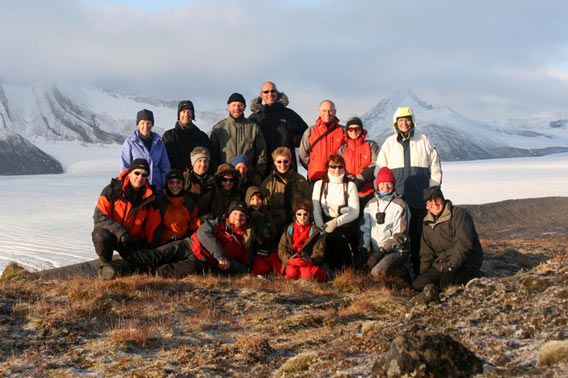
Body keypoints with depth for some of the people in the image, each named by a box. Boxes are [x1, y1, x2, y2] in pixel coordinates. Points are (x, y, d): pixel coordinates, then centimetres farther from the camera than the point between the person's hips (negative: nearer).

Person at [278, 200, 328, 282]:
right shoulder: (289, 230, 9)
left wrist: (309, 261, -22)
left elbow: (319, 251, -2)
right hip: (292, 262, 1)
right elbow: (282, 249, 3)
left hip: (310, 263, 0)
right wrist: (290, 259, -16)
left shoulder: (315, 231, 4)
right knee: (291, 273, -32)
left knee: (308, 274, -32)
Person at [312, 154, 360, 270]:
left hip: (346, 225, -1)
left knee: (332, 237, -31)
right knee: (326, 237, -31)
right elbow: (316, 211, 3)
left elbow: (355, 212, -1)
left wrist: (336, 222, -16)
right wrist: (322, 228, -15)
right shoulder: (319, 185, 13)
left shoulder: (350, 185, 9)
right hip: (326, 225, 1)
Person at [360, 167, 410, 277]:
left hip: (397, 251, -6)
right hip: (376, 251, 6)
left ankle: (403, 272, -1)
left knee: (377, 272, -29)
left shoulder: (399, 205, -6)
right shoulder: (371, 204, 11)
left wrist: (382, 250, -17)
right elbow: (365, 229, 11)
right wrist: (363, 248, -6)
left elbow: (400, 235, -11)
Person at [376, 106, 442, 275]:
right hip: (396, 199, 1)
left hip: (420, 199, -1)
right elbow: (379, 171, 12)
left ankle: (419, 271, 3)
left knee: (419, 235, -2)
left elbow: (435, 170, 11)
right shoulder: (389, 143, 12)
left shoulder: (424, 141, 9)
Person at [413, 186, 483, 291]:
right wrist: (423, 275, 8)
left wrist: (451, 268, -25)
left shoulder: (459, 214, -10)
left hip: (465, 265, -7)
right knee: (417, 285, -7)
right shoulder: (428, 224, 14)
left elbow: (464, 243, -22)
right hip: (441, 265, 7)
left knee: (445, 283, -31)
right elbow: (426, 254, 19)